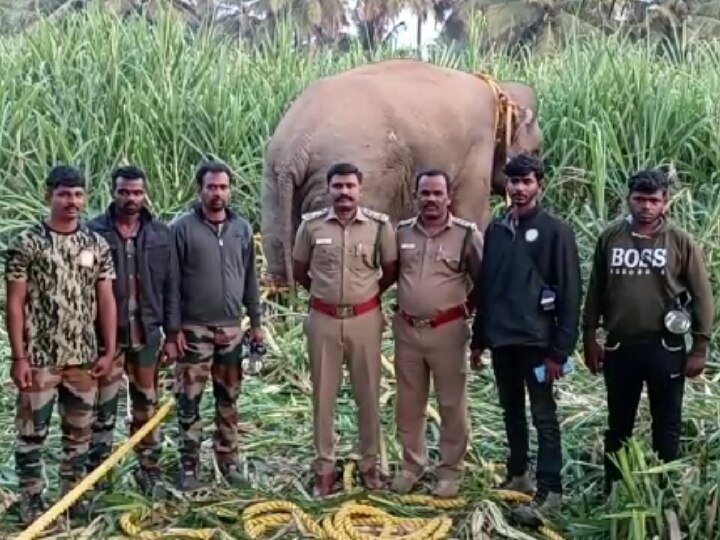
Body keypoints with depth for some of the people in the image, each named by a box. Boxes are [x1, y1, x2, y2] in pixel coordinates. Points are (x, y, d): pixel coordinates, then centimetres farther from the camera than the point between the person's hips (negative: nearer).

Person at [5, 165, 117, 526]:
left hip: (83, 358, 4)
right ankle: (31, 501, 18)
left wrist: (108, 351, 1)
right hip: (39, 358, -3)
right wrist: (18, 357, -11)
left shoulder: (96, 245, 5)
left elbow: (106, 301, 6)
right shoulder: (25, 243, -6)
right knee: (31, 433, 5)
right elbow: (14, 303, -7)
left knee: (80, 432, 13)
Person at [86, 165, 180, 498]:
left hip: (146, 335, 3)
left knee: (147, 407, 13)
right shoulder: (93, 232, -6)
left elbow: (171, 288, 5)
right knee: (103, 410, 5)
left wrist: (171, 335, 2)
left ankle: (150, 470, 25)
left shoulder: (160, 234, 3)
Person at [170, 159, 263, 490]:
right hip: (194, 329, -3)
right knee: (189, 401, 3)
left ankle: (228, 460, 23)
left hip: (231, 328, 4)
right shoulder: (182, 228, -6)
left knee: (228, 399, 12)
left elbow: (250, 279, 11)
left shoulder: (242, 228, 6)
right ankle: (189, 465, 14)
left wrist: (256, 321, 9)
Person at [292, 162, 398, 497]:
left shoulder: (379, 224, -5)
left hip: (365, 319, 0)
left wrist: (367, 293, 9)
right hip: (323, 320, 1)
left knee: (368, 394, 10)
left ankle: (369, 463, 24)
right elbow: (299, 270, 9)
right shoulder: (311, 224, -4)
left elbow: (391, 270, 7)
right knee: (323, 394, 8)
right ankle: (324, 467, 19)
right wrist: (325, 292, 11)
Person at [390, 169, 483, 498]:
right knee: (408, 403, 13)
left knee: (452, 404, 6)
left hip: (447, 330, -3)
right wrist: (400, 300, 9)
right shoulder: (401, 232, 4)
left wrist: (468, 306, 3)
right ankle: (411, 465, 28)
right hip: (407, 329, 4)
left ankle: (451, 471, 19)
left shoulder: (466, 234, -7)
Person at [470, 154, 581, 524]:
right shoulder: (496, 229, 9)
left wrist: (560, 350, -14)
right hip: (501, 339, 6)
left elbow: (570, 294, -10)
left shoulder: (555, 231, -7)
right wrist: (478, 339, 12)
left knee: (543, 417, 1)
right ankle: (518, 475, 31)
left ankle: (549, 491, 6)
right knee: (512, 413, 17)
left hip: (536, 340, -5)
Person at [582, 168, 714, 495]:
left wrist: (699, 347, -5)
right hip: (619, 347, 2)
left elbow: (701, 296, -2)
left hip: (665, 348, -2)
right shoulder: (610, 238, 2)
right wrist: (589, 338, 7)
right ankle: (611, 493, 27)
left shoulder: (680, 241, -4)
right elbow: (596, 291, 7)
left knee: (666, 427, 9)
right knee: (618, 426, 14)